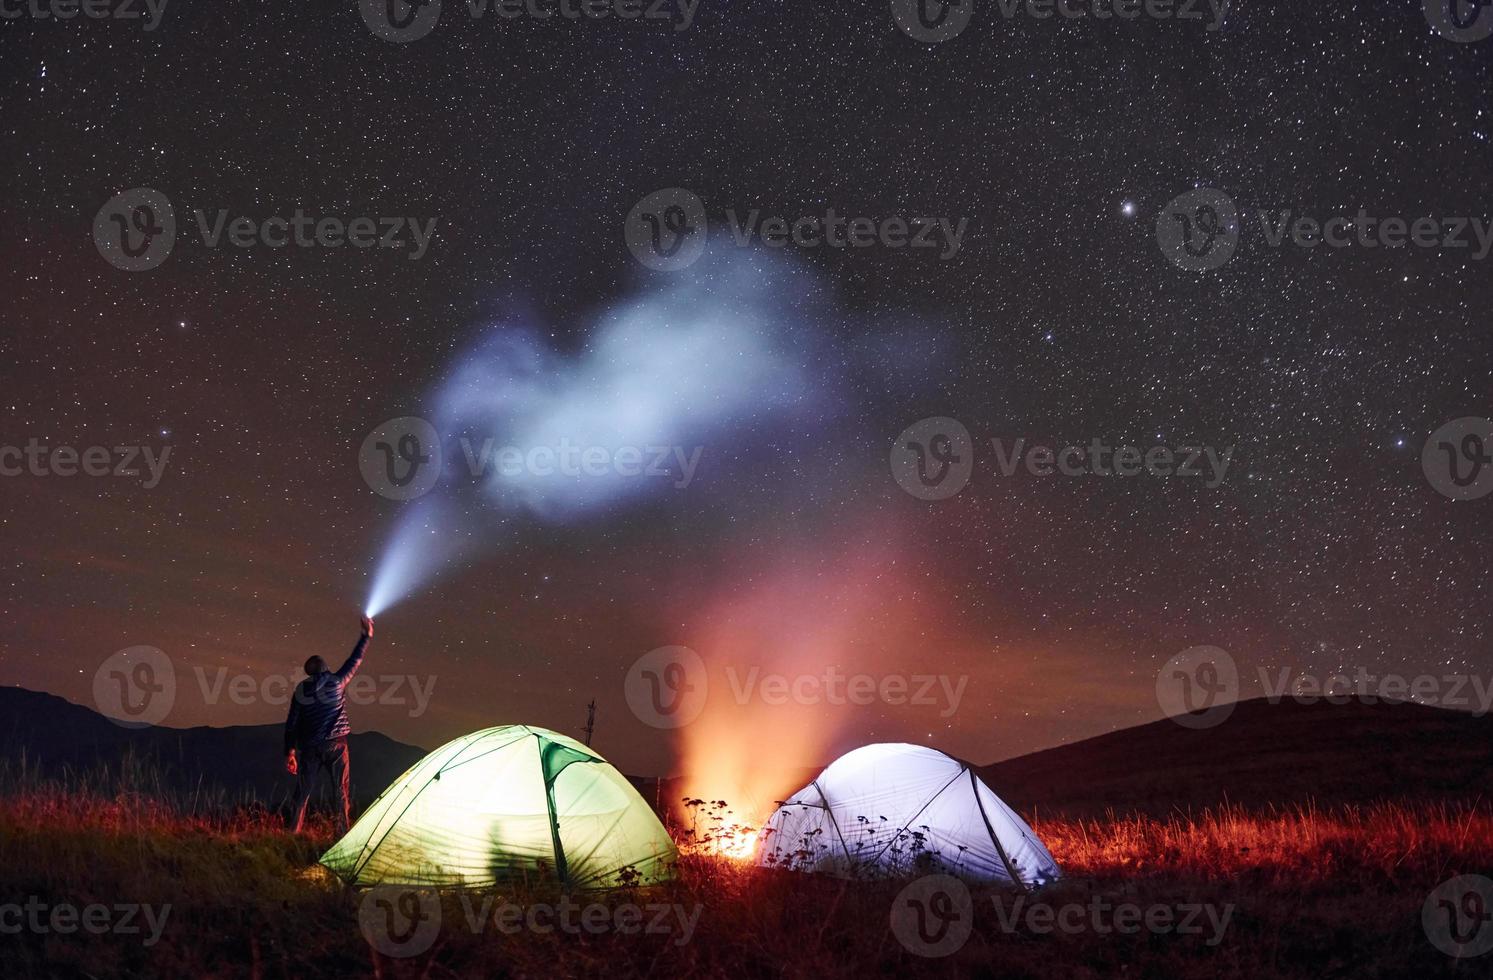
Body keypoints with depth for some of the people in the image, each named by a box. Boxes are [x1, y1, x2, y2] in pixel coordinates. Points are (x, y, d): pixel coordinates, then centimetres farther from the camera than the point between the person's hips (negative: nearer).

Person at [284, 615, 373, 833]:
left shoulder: (301, 690, 5)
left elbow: (291, 723, 4)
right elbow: (355, 660, 12)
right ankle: (344, 832, 0)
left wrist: (290, 753, 8)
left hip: (309, 747, 2)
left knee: (302, 792, 5)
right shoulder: (336, 681, 0)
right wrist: (366, 635, 24)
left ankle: (291, 833, 1)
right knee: (342, 792, 4)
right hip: (336, 743, -2)